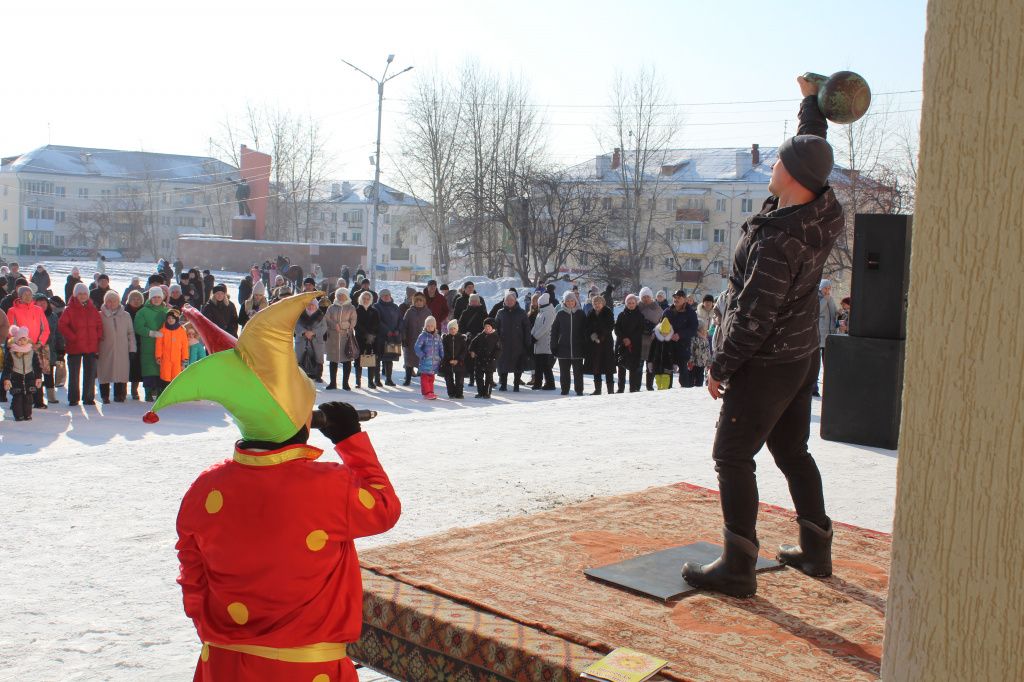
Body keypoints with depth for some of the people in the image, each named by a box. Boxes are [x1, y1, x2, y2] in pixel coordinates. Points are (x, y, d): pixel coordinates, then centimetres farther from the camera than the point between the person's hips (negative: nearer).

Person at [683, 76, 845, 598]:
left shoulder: (778, 241, -28)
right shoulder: (824, 210, -2)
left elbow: (754, 317, -24)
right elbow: (813, 153, 19)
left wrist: (721, 365, -12)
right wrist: (812, 100, 32)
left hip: (767, 362, -9)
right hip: (803, 354, 9)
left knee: (733, 456, -4)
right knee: (792, 451, 19)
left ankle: (738, 567, -2)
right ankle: (815, 550, 29)